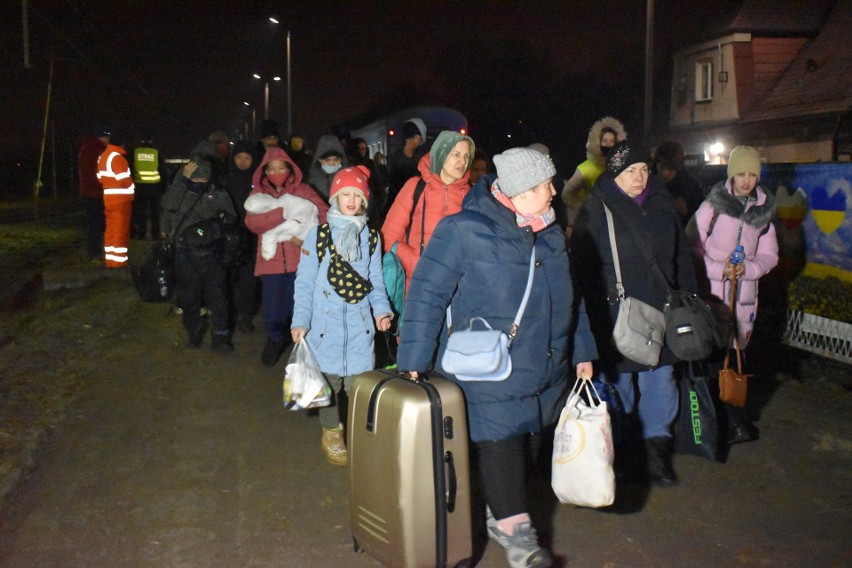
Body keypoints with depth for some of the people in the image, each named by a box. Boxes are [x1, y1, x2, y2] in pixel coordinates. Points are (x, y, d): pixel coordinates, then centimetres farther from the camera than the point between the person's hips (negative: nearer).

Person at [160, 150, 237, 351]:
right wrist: (182, 179, -22)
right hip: (186, 255, 0)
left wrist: (224, 216, -7)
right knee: (189, 296, 10)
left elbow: (232, 218, 11)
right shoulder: (179, 190, -1)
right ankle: (194, 333, 27)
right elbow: (169, 205, -21)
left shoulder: (218, 194, 1)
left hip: (212, 253, 0)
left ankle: (221, 336, 10)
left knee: (218, 295, 0)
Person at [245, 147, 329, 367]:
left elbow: (324, 214, -5)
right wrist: (282, 213, -22)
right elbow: (252, 222, -9)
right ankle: (276, 339, 33)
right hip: (271, 261, 1)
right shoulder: (257, 193, 8)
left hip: (300, 259, -1)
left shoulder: (303, 190, 6)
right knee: (273, 310, 4)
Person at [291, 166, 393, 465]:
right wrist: (300, 321, -6)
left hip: (361, 321, 2)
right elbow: (305, 282, 0)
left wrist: (381, 309, -3)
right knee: (329, 377, 4)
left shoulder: (371, 237, 8)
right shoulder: (318, 235, -1)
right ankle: (331, 434, 23)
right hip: (327, 321, -2)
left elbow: (375, 280, 13)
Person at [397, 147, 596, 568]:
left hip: (544, 369, 7)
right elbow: (427, 294, -14)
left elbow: (568, 296, 19)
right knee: (500, 441, -3)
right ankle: (514, 528, 10)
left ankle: (500, 513, 31)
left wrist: (582, 351, 20)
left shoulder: (550, 233, 10)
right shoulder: (464, 230, -13)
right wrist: (414, 361, -17)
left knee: (517, 438, 14)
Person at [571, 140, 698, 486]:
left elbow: (681, 254, 18)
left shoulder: (662, 204, 10)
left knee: (660, 378, 7)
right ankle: (622, 448, 23)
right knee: (619, 380, 8)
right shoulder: (596, 209, -7)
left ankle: (656, 445, 20)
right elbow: (582, 263, -9)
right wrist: (594, 311, -13)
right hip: (615, 314, -4)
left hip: (660, 312, 5)